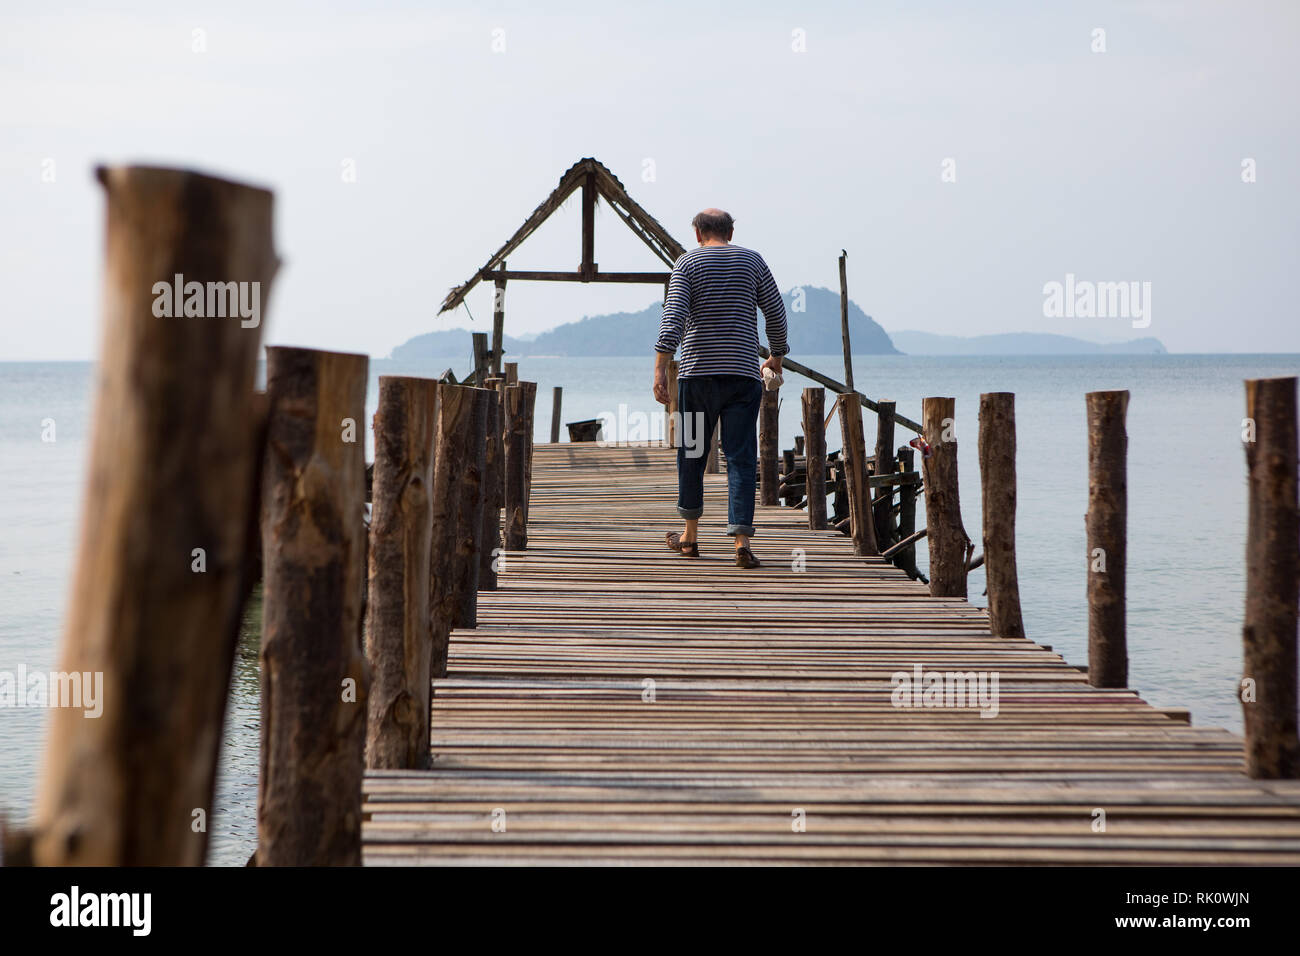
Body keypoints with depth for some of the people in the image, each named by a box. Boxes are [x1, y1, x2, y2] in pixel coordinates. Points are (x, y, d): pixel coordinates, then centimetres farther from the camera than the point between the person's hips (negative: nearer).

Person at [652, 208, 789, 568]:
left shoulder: (687, 262, 2)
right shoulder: (752, 261, 9)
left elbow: (673, 317, -9)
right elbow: (776, 313, 9)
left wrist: (660, 369, -13)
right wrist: (776, 356, 24)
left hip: (698, 372, -1)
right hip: (743, 374, 1)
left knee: (691, 453, 12)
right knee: (741, 458, -1)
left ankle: (690, 535, 22)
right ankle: (742, 541, -12)